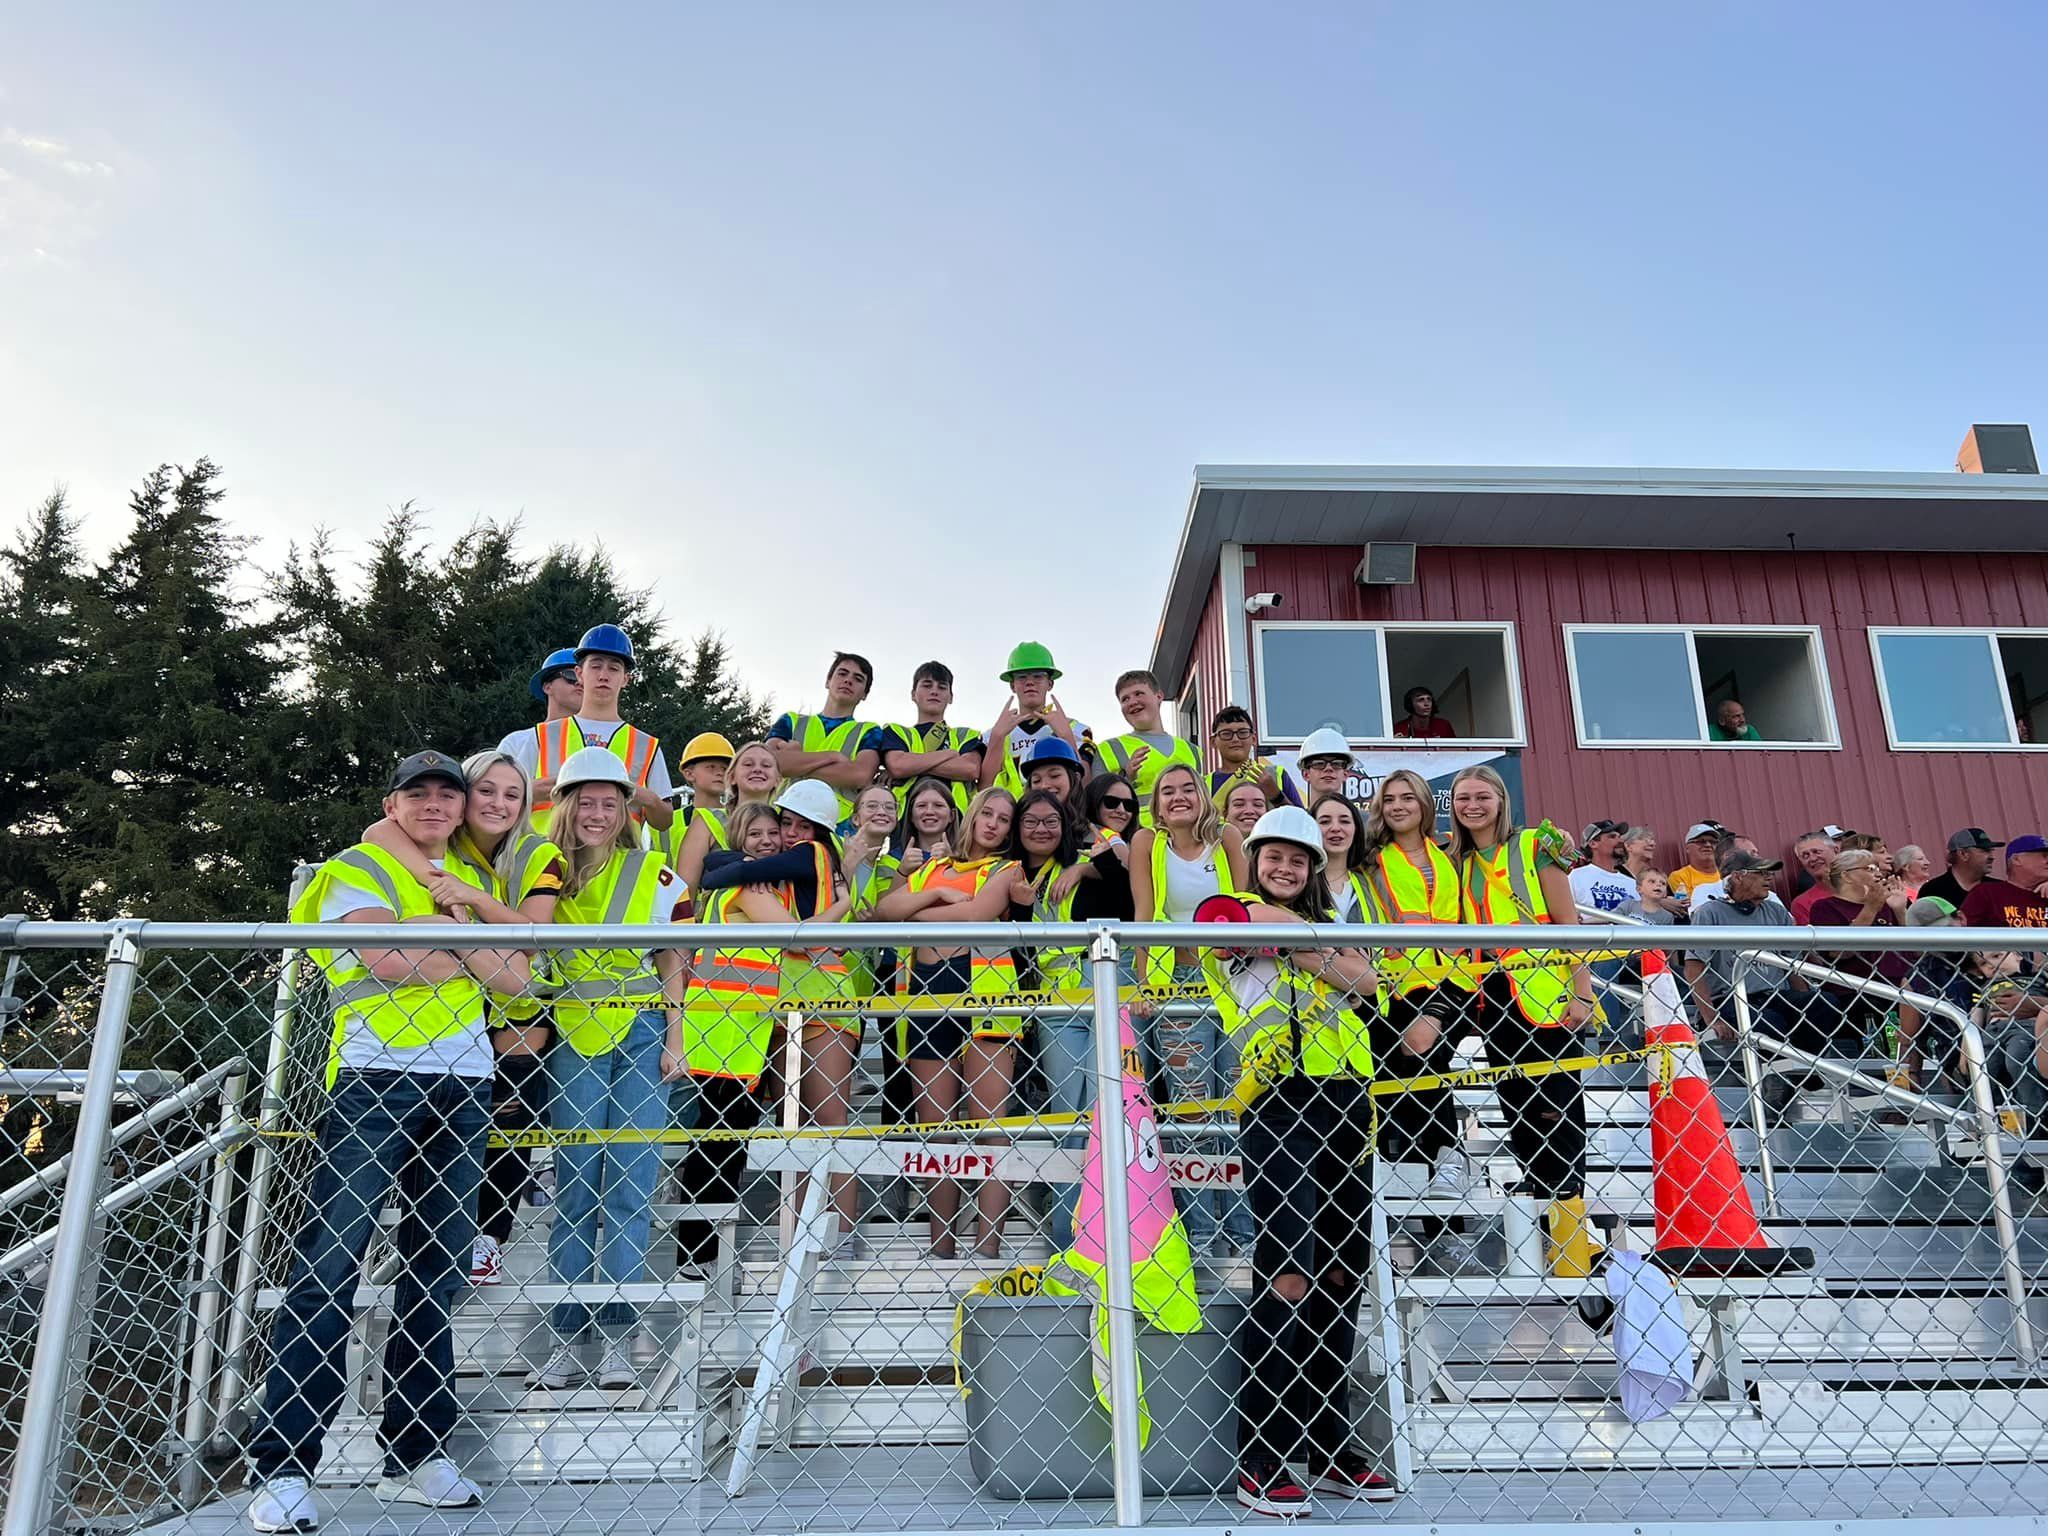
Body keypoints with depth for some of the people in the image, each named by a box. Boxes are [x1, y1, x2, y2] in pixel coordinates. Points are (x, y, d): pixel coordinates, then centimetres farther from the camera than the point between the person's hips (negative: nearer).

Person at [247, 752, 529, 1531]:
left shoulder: (472, 883, 21)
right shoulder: (357, 869, 5)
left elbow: (515, 977, 8)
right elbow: (392, 961, -14)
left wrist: (449, 935, -6)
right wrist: (471, 956, 0)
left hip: (463, 1087, 5)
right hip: (377, 1079, -5)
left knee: (436, 1271, 7)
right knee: (327, 1268, -8)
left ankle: (414, 1453, 15)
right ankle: (282, 1466, -2)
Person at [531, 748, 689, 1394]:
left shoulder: (653, 872, 4)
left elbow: (671, 965, 8)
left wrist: (674, 1040, 2)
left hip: (641, 1035, -1)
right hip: (571, 1038, 1)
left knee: (630, 1189, -4)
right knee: (573, 1188, 0)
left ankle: (617, 1341, 1)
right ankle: (567, 1341, 5)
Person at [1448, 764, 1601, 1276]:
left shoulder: (1536, 846, 0)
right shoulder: (1456, 861, 13)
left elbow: (1569, 923, -3)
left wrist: (1581, 992, -10)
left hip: (1545, 994, -5)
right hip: (1492, 1000, 5)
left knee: (1557, 1113, -6)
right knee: (1518, 1113, 7)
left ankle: (1572, 1253, -1)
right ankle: (1549, 1235, 16)